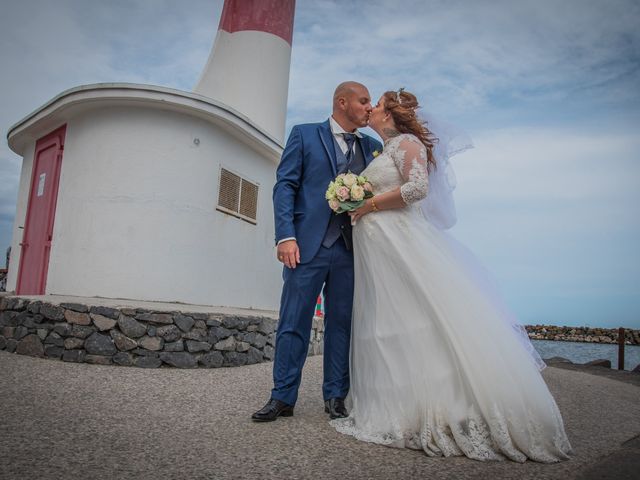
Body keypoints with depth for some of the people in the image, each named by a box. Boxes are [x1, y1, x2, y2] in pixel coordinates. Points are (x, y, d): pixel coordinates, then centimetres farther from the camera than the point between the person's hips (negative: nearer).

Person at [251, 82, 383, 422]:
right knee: (293, 324, 0)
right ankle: (283, 397, 11)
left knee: (342, 325, 7)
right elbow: (285, 186, 0)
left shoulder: (372, 147, 18)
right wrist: (286, 236, -12)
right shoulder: (304, 135, 8)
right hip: (308, 244, -3)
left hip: (351, 250, 3)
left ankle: (335, 397, 18)